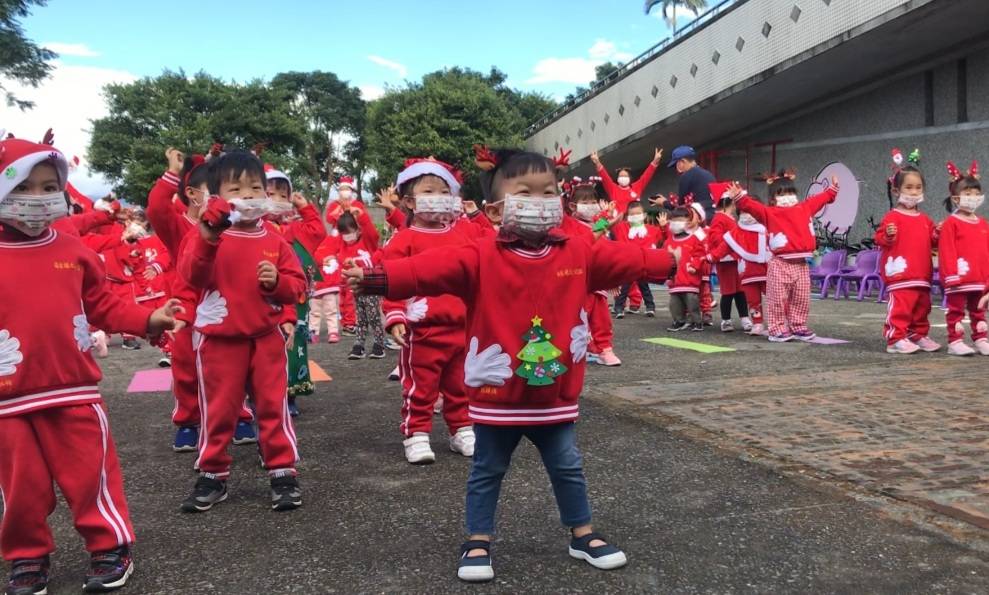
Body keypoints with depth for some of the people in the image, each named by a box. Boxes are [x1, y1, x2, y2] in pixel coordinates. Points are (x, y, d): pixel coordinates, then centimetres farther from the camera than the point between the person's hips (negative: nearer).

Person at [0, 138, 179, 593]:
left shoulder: (73, 251, 3)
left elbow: (104, 306, 8)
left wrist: (147, 320, -4)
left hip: (75, 389, 1)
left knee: (91, 473, 8)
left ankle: (110, 548, 23)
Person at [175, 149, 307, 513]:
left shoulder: (275, 242, 3)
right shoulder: (205, 236, -5)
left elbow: (297, 286, 4)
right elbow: (192, 277, -20)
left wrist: (278, 281, -18)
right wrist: (208, 236, -33)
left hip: (267, 336, 2)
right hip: (219, 338, -1)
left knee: (273, 406, 4)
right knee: (218, 410, 9)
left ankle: (283, 473, 13)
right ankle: (212, 476, 23)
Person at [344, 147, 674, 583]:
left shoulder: (579, 255, 1)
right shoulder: (481, 258, -13)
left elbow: (626, 259, 10)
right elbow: (431, 269, -24)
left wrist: (669, 261, 10)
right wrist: (379, 277, -36)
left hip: (556, 396, 3)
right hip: (497, 396, -3)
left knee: (568, 468, 18)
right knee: (487, 472, 14)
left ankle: (583, 535, 37)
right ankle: (478, 542, 30)